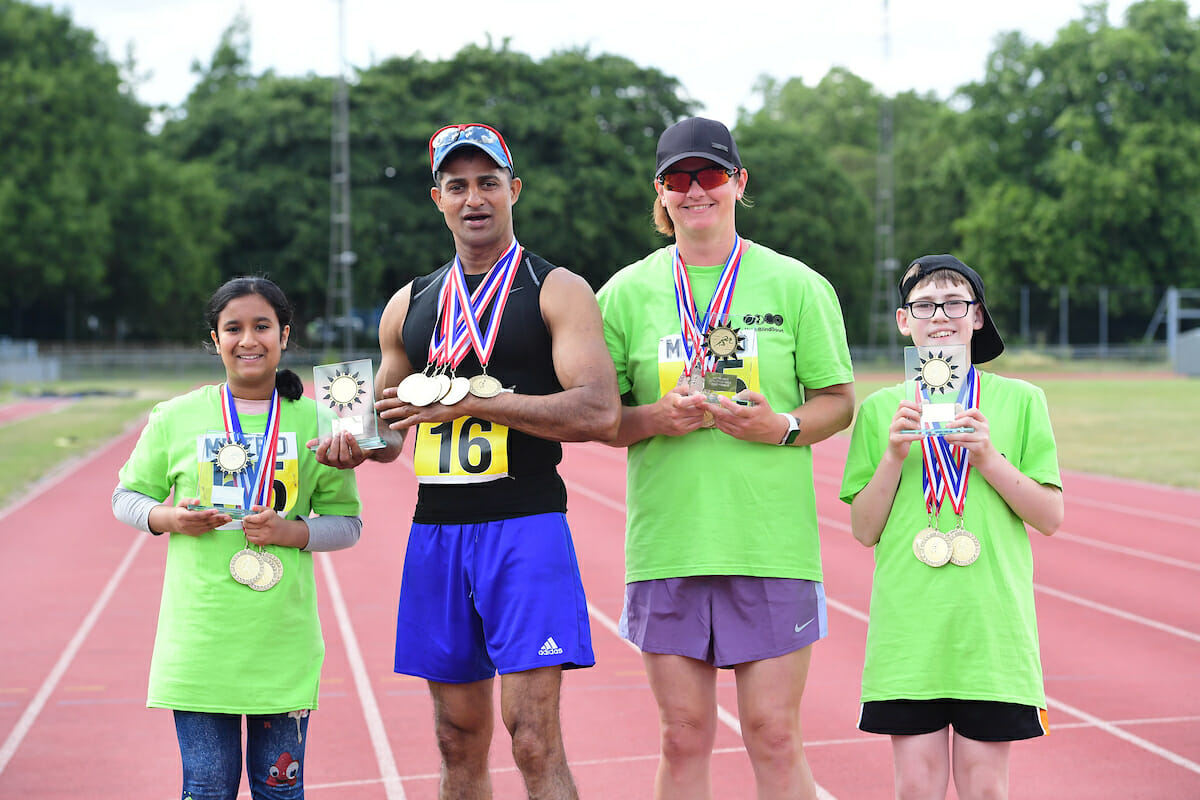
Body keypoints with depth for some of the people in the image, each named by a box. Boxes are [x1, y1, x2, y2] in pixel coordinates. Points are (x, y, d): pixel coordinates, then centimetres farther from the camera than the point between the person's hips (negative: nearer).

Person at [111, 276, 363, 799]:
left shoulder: (314, 422, 3)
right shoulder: (175, 418, 3)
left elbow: (347, 522, 7)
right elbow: (126, 497, 14)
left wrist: (294, 531, -12)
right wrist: (165, 518, -7)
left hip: (283, 639, 0)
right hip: (199, 639, 0)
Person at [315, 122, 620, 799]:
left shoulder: (558, 291, -1)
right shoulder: (409, 306, 15)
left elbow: (599, 413, -15)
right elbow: (390, 429, 25)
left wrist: (469, 398, -17)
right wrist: (355, 443, 1)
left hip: (526, 528, -5)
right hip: (435, 533, 5)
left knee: (534, 740, -10)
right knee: (460, 741, 11)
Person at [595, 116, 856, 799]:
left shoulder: (796, 286, 4)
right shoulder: (626, 293, 7)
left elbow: (838, 402, 8)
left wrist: (783, 427, -12)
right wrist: (654, 419, -11)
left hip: (774, 543, -1)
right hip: (667, 544, 1)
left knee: (774, 736, 1)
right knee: (684, 737, 6)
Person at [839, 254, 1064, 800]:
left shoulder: (1020, 401, 5)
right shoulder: (882, 409, 6)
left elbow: (1051, 517, 1)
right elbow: (864, 530, 5)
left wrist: (988, 457, -12)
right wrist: (895, 455, -9)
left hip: (992, 625, 0)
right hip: (908, 627, 1)